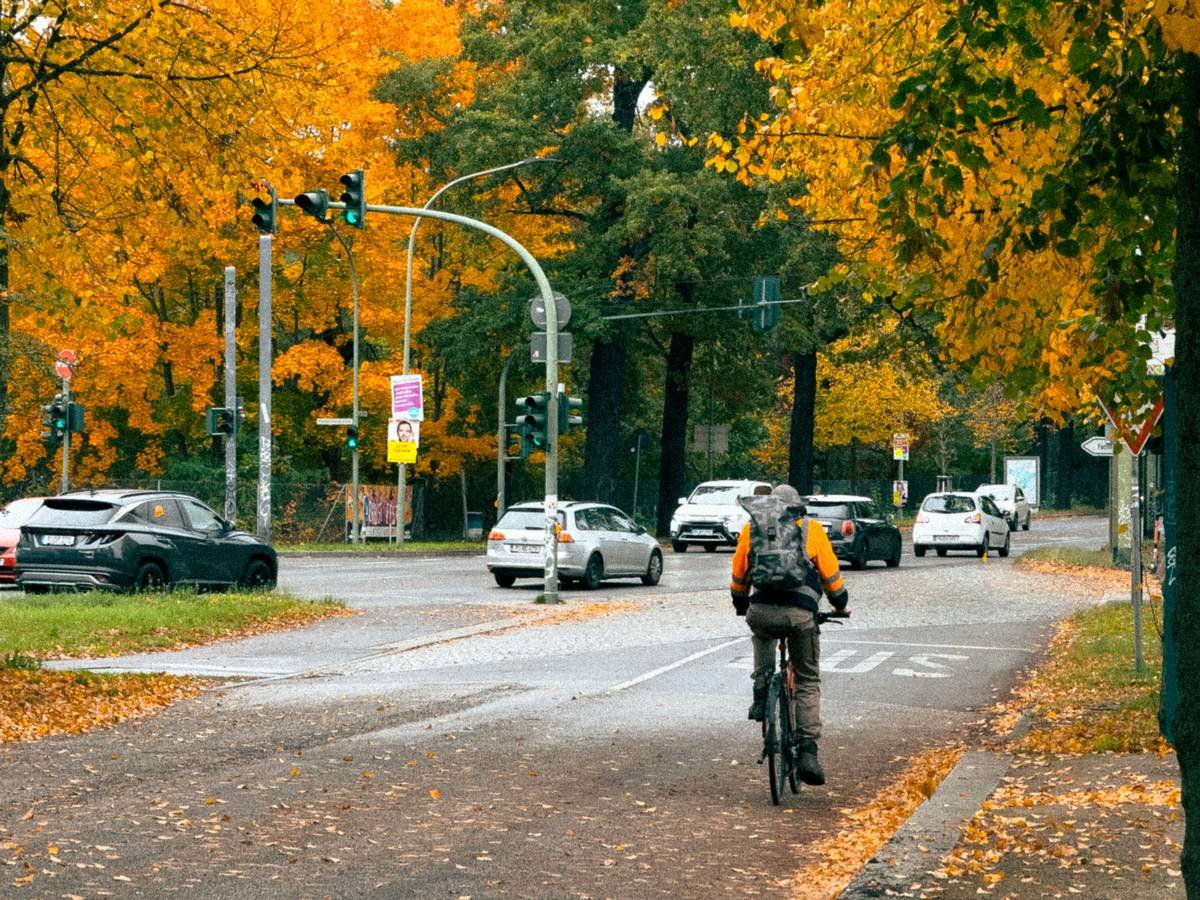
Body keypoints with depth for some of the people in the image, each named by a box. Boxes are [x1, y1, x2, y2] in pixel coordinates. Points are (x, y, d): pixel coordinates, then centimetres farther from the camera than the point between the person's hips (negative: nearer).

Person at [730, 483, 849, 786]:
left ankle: (761, 695, 21)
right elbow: (831, 574, 17)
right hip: (800, 613, -1)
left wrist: (741, 605, 44)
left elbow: (739, 575, 26)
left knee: (762, 635, 39)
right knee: (808, 681, 14)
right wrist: (841, 604, 35)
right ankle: (807, 751, 2)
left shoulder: (752, 529, 18)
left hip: (761, 611, 1)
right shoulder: (811, 529, 14)